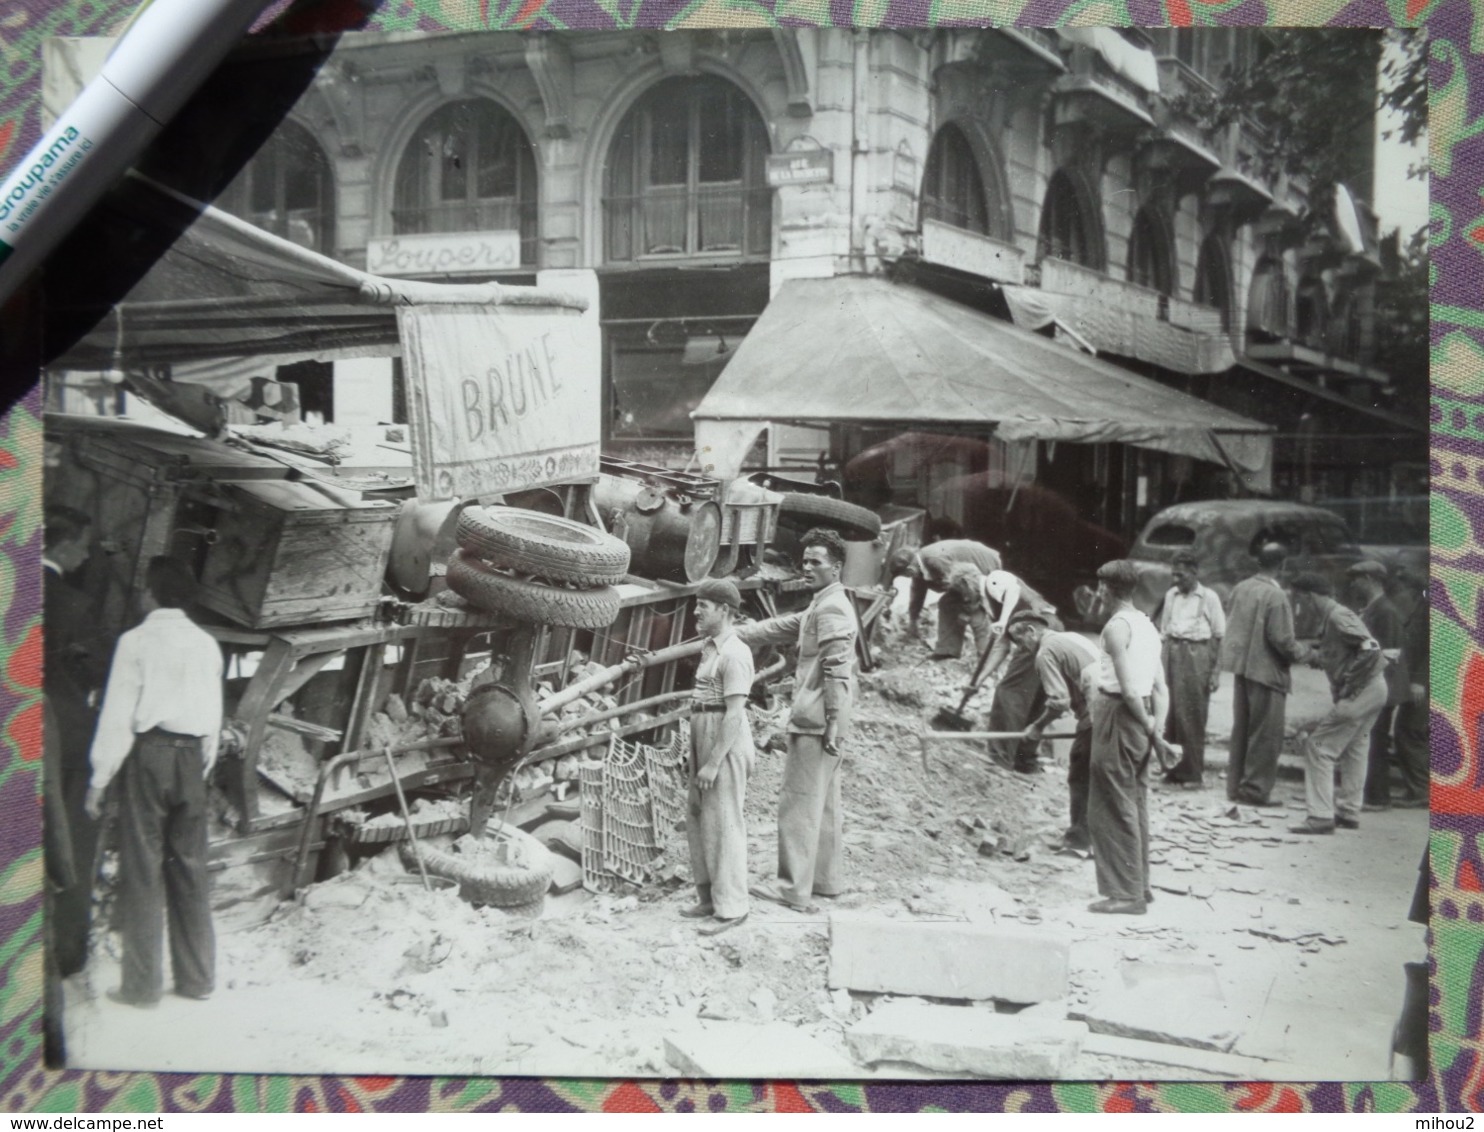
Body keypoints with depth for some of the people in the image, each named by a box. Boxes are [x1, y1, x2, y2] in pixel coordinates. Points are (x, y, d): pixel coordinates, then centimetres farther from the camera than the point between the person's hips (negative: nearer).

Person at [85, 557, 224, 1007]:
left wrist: (100, 778, -4)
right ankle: (197, 977, 14)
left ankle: (142, 984, 1)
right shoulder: (206, 644, 10)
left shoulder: (137, 641, -6)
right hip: (191, 755, 5)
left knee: (143, 869, -1)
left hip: (148, 753, -5)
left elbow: (118, 715, -8)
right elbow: (214, 716, 11)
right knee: (190, 867, 10)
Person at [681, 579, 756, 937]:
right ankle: (709, 897, 22)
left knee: (723, 823, -5)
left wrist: (713, 763, -22)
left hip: (725, 745, -10)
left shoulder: (733, 654, -16)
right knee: (697, 819, 13)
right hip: (705, 742, 10)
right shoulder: (711, 649, 14)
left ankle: (731, 907, 2)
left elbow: (734, 713, -20)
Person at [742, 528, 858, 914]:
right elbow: (783, 627, 25)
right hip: (821, 722, 10)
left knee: (799, 802, -7)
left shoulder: (831, 609, -14)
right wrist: (735, 633, 17)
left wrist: (833, 723, -23)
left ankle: (794, 889, -5)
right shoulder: (822, 607, 18)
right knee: (823, 803, 16)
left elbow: (837, 671, -20)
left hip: (815, 722, -10)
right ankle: (828, 879, 23)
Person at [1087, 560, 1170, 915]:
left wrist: (1147, 724, -10)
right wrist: (1157, 726, 7)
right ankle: (1139, 885, 23)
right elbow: (1160, 688, 11)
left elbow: (1128, 688, -20)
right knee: (1135, 805, 16)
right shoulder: (1148, 626, 14)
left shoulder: (1117, 626, -13)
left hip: (1119, 714, -9)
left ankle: (1125, 893, -1)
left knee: (1113, 808, -3)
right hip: (1140, 720, 9)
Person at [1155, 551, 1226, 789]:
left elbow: (1219, 636, 0)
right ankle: (1174, 769, 10)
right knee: (1172, 713, 2)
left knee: (1194, 717, -3)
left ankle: (1194, 773, 3)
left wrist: (1216, 671, -4)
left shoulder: (1209, 597, -1)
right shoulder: (1171, 595, 12)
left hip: (1198, 654, -4)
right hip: (1173, 653, 4)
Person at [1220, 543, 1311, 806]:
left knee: (1241, 729, 16)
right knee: (1266, 734, 3)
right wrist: (1303, 652, -1)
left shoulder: (1241, 588, 2)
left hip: (1241, 668, 7)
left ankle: (1236, 785, 23)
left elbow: (1230, 623, 8)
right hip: (1267, 671, -7)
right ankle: (1255, 789, 6)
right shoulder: (1276, 596, -18)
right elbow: (1282, 639, -19)